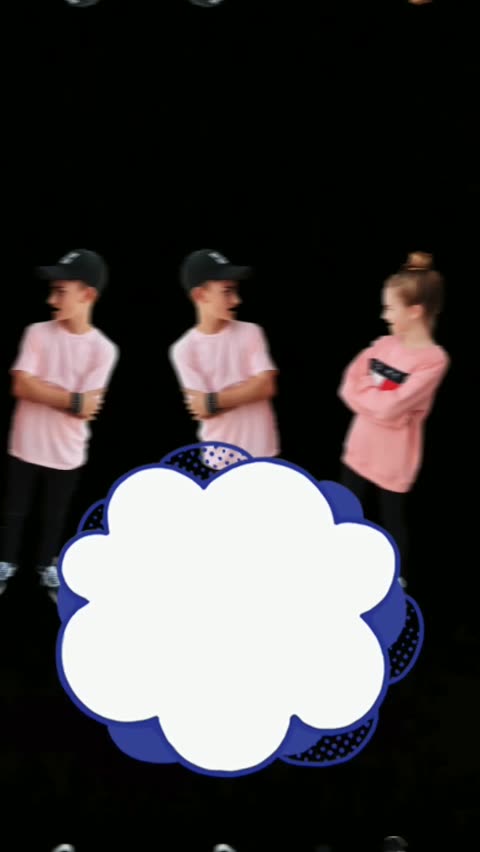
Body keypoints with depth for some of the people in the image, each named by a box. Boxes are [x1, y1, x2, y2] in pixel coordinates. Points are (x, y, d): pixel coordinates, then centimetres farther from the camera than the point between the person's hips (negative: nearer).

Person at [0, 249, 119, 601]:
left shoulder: (103, 349, -11)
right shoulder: (38, 332, -7)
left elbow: (86, 409, -16)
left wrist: (43, 390, -14)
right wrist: (72, 399, -17)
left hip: (66, 452, -1)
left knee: (55, 516, 16)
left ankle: (49, 569, 34)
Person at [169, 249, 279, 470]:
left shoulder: (250, 333, 0)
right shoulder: (184, 349, -7)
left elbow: (266, 386, -11)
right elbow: (203, 410, -13)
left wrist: (214, 401, -17)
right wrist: (249, 390, -12)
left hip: (261, 453, 2)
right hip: (220, 456, -2)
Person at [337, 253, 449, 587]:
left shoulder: (433, 358, -21)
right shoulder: (384, 345, 0)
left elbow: (390, 408, -26)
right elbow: (348, 388, -2)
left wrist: (365, 391, -11)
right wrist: (378, 400, -17)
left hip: (395, 457, -6)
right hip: (361, 447, 6)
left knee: (393, 519, 12)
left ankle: (396, 581, 32)